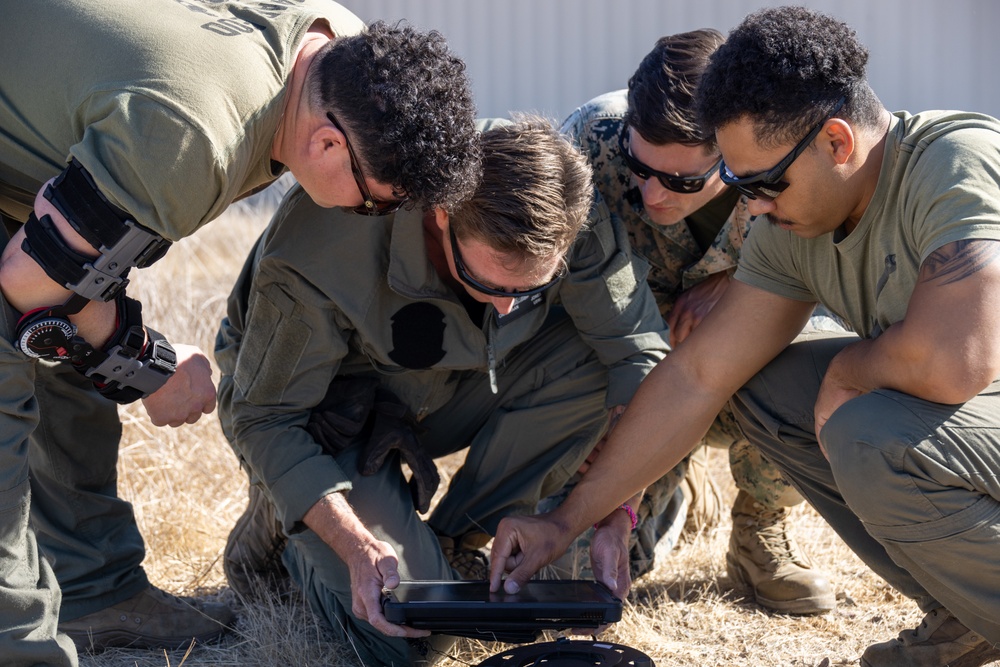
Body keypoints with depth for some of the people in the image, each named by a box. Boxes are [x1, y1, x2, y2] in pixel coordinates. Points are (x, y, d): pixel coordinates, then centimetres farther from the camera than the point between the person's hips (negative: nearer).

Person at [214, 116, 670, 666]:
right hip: (328, 410, -5)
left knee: (593, 358, -24)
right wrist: (361, 550, -38)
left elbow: (637, 352, -17)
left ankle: (450, 547, -8)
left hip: (449, 389, 5)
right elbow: (265, 420, -28)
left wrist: (616, 510, -27)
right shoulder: (325, 249, -38)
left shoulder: (571, 222, -26)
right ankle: (275, 534, 9)